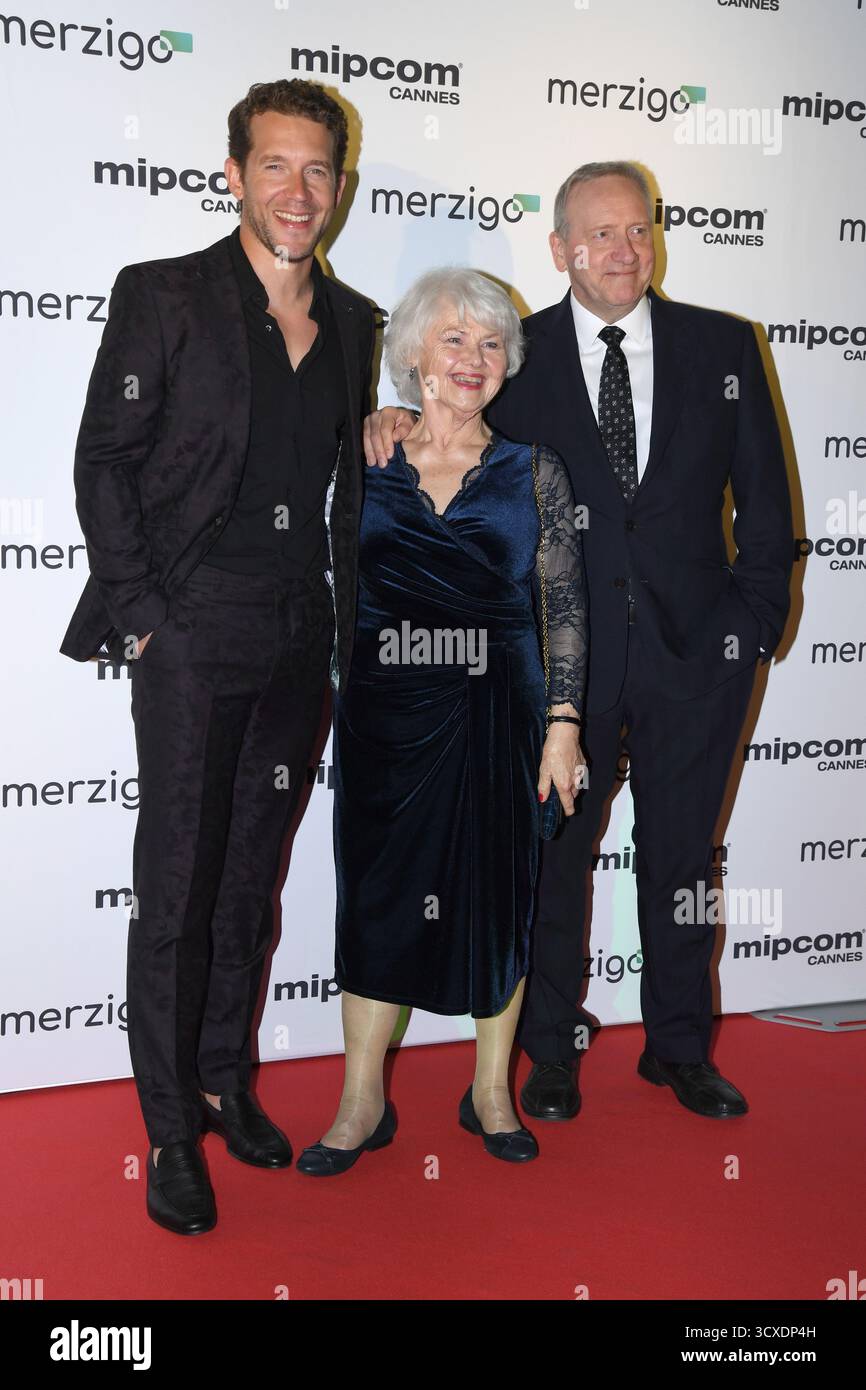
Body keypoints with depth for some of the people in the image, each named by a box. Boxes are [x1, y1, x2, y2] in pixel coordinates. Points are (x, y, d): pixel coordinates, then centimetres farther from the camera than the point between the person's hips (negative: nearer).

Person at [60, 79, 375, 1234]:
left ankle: (226, 1082, 28)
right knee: (177, 888, 0)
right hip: (193, 637, -5)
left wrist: (346, 622, 9)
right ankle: (170, 1131, 12)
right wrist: (141, 611, -10)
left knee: (253, 879, 14)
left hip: (300, 641, 5)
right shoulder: (165, 296, -4)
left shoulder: (351, 321, 11)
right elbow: (103, 461, -5)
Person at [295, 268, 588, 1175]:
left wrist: (563, 722, -4)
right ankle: (363, 1102, 18)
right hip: (383, 714, 1)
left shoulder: (533, 472, 3)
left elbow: (564, 604, 1)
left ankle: (490, 1091, 24)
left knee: (498, 895, 7)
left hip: (497, 710, 0)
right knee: (376, 894, 5)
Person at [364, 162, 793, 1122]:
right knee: (552, 853, 9)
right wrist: (397, 421, -15)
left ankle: (680, 1049, 30)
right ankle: (553, 1051, 27)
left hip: (694, 647, 1)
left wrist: (757, 617, -1)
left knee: (680, 854, 13)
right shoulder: (516, 356, 1)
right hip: (563, 652, -1)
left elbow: (765, 494, 6)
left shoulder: (723, 347, 5)